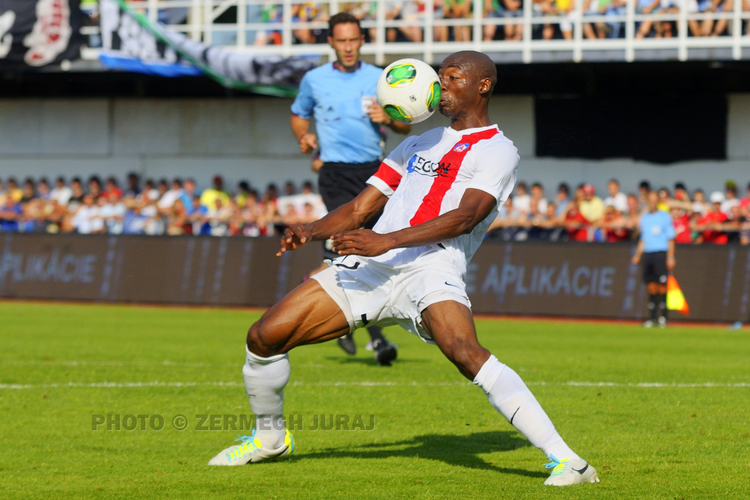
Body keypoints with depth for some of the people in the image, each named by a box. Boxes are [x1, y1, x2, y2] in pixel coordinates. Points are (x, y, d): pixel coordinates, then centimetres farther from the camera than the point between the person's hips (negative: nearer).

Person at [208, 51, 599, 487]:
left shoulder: (497, 151, 5)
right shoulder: (419, 144, 27)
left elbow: (465, 217, -12)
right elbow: (359, 209, 26)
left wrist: (387, 241, -24)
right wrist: (310, 232, 4)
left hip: (430, 269, -7)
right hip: (367, 267, 7)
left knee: (465, 353, -34)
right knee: (264, 336, -1)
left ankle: (563, 458, -32)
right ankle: (270, 437, 26)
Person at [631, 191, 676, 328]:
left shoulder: (665, 217, 1)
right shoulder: (644, 218, 16)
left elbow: (670, 239, 0)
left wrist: (670, 257, -6)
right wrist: (638, 255, 13)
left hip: (661, 253, -4)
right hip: (647, 253, 4)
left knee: (662, 285, -8)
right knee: (651, 285, 2)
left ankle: (663, 316, -5)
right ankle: (653, 317, 4)